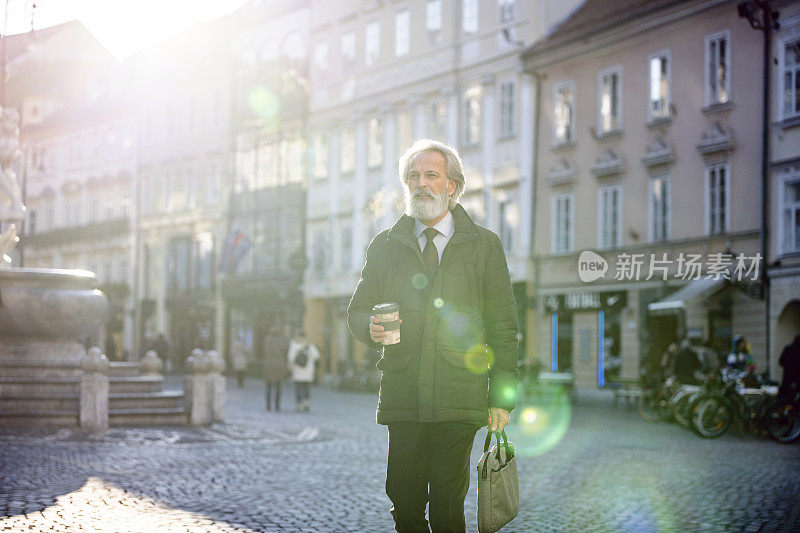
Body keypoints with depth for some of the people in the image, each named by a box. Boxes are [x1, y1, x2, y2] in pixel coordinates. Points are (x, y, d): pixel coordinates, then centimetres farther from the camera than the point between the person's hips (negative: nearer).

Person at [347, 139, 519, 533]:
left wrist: (502, 397, 0)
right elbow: (357, 311, 17)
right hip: (402, 396, 2)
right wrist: (371, 327, -8)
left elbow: (503, 328, 7)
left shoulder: (485, 246, 8)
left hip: (459, 399, -2)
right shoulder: (384, 246, 14)